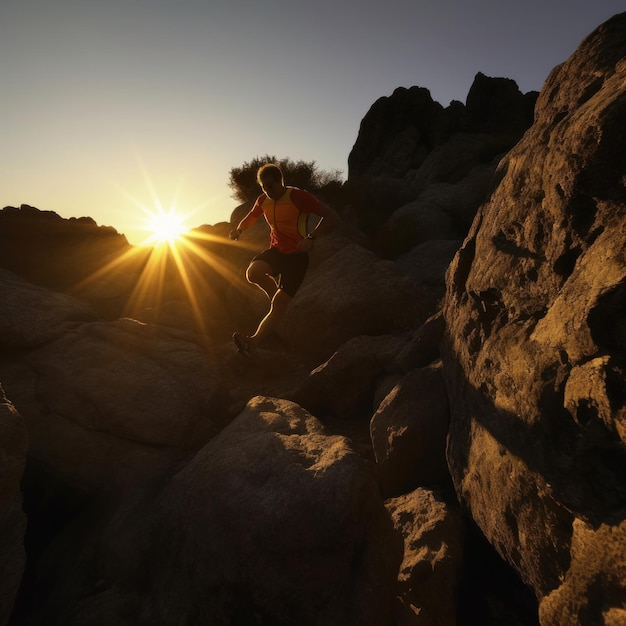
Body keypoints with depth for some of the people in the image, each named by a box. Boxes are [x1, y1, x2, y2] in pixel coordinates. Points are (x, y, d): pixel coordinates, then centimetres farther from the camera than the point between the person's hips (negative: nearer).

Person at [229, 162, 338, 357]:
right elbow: (252, 216, 28)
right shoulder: (263, 201, 6)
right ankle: (276, 294, 2)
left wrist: (311, 237, -37)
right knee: (253, 272, -27)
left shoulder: (298, 196, -15)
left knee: (279, 304, -13)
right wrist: (239, 229, 6)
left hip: (296, 255, -5)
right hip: (276, 250, 5)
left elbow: (331, 217, -21)